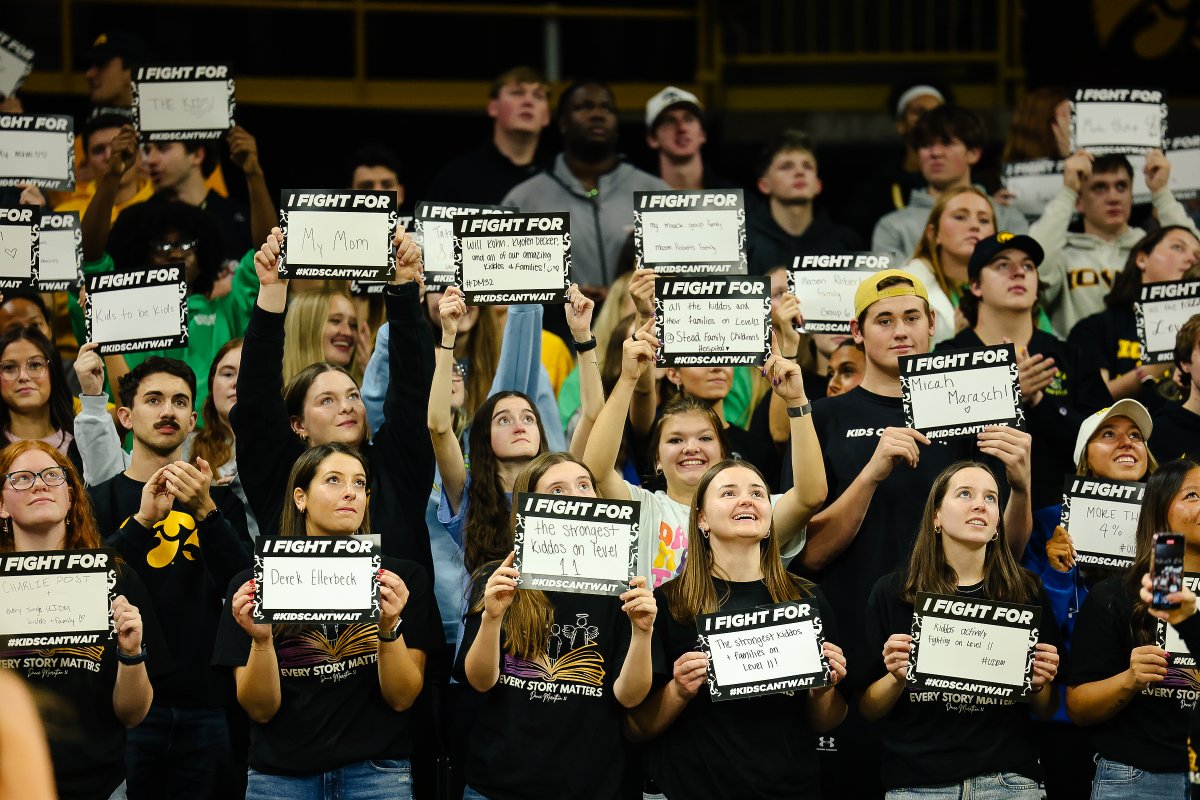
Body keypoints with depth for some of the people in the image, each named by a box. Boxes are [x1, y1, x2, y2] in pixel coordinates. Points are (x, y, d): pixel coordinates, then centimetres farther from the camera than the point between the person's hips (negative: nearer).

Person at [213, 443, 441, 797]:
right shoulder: (253, 585, 0)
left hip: (375, 769, 0)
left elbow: (402, 698, -5)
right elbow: (261, 710, -3)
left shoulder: (404, 579, 0)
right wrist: (261, 639, -19)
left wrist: (389, 627, -21)